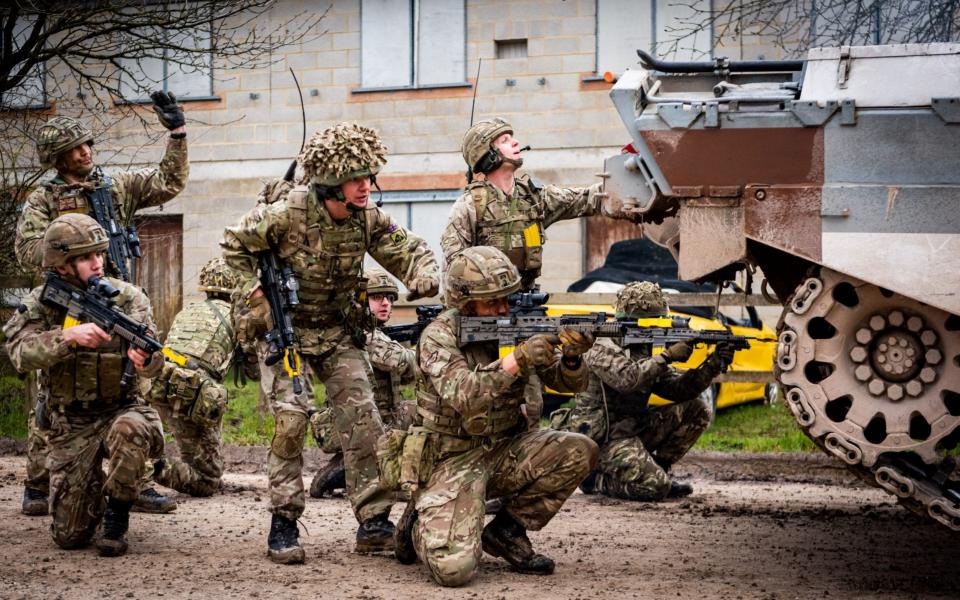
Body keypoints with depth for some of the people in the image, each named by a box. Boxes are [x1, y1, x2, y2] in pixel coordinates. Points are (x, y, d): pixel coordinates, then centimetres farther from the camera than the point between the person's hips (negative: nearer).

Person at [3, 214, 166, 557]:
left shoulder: (127, 298, -6)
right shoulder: (40, 304, -5)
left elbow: (152, 365, -13)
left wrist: (143, 358, -38)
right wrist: (69, 337, -38)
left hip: (120, 410, -1)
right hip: (69, 427, 1)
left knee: (129, 430, -39)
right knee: (69, 536, -4)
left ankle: (117, 519, -13)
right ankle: (93, 492, 33)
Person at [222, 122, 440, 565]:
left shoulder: (367, 219, -8)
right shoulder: (288, 214, -20)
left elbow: (410, 250, -1)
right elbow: (235, 243, -8)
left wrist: (424, 276, -24)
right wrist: (258, 297, -12)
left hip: (339, 332, 4)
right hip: (286, 330, -4)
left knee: (363, 419, -4)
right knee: (289, 418, -16)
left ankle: (374, 523, 1)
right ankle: (283, 524, -6)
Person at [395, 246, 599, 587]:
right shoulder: (439, 337, -13)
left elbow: (568, 382, -1)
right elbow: (462, 396, -29)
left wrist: (571, 357, -24)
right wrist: (517, 361, -36)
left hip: (505, 451, 6)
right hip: (452, 460, -6)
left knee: (579, 452, -17)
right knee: (454, 568, -25)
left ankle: (506, 530, 0)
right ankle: (420, 525, 11)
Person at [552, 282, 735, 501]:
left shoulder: (645, 352, 13)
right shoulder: (603, 349, -13)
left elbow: (679, 388, 5)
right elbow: (627, 379, -32)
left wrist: (713, 364, -8)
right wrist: (667, 356, -28)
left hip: (634, 429, 9)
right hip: (604, 439, -9)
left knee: (698, 410, 0)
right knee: (656, 487, -26)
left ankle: (656, 469, 6)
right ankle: (595, 479, -1)